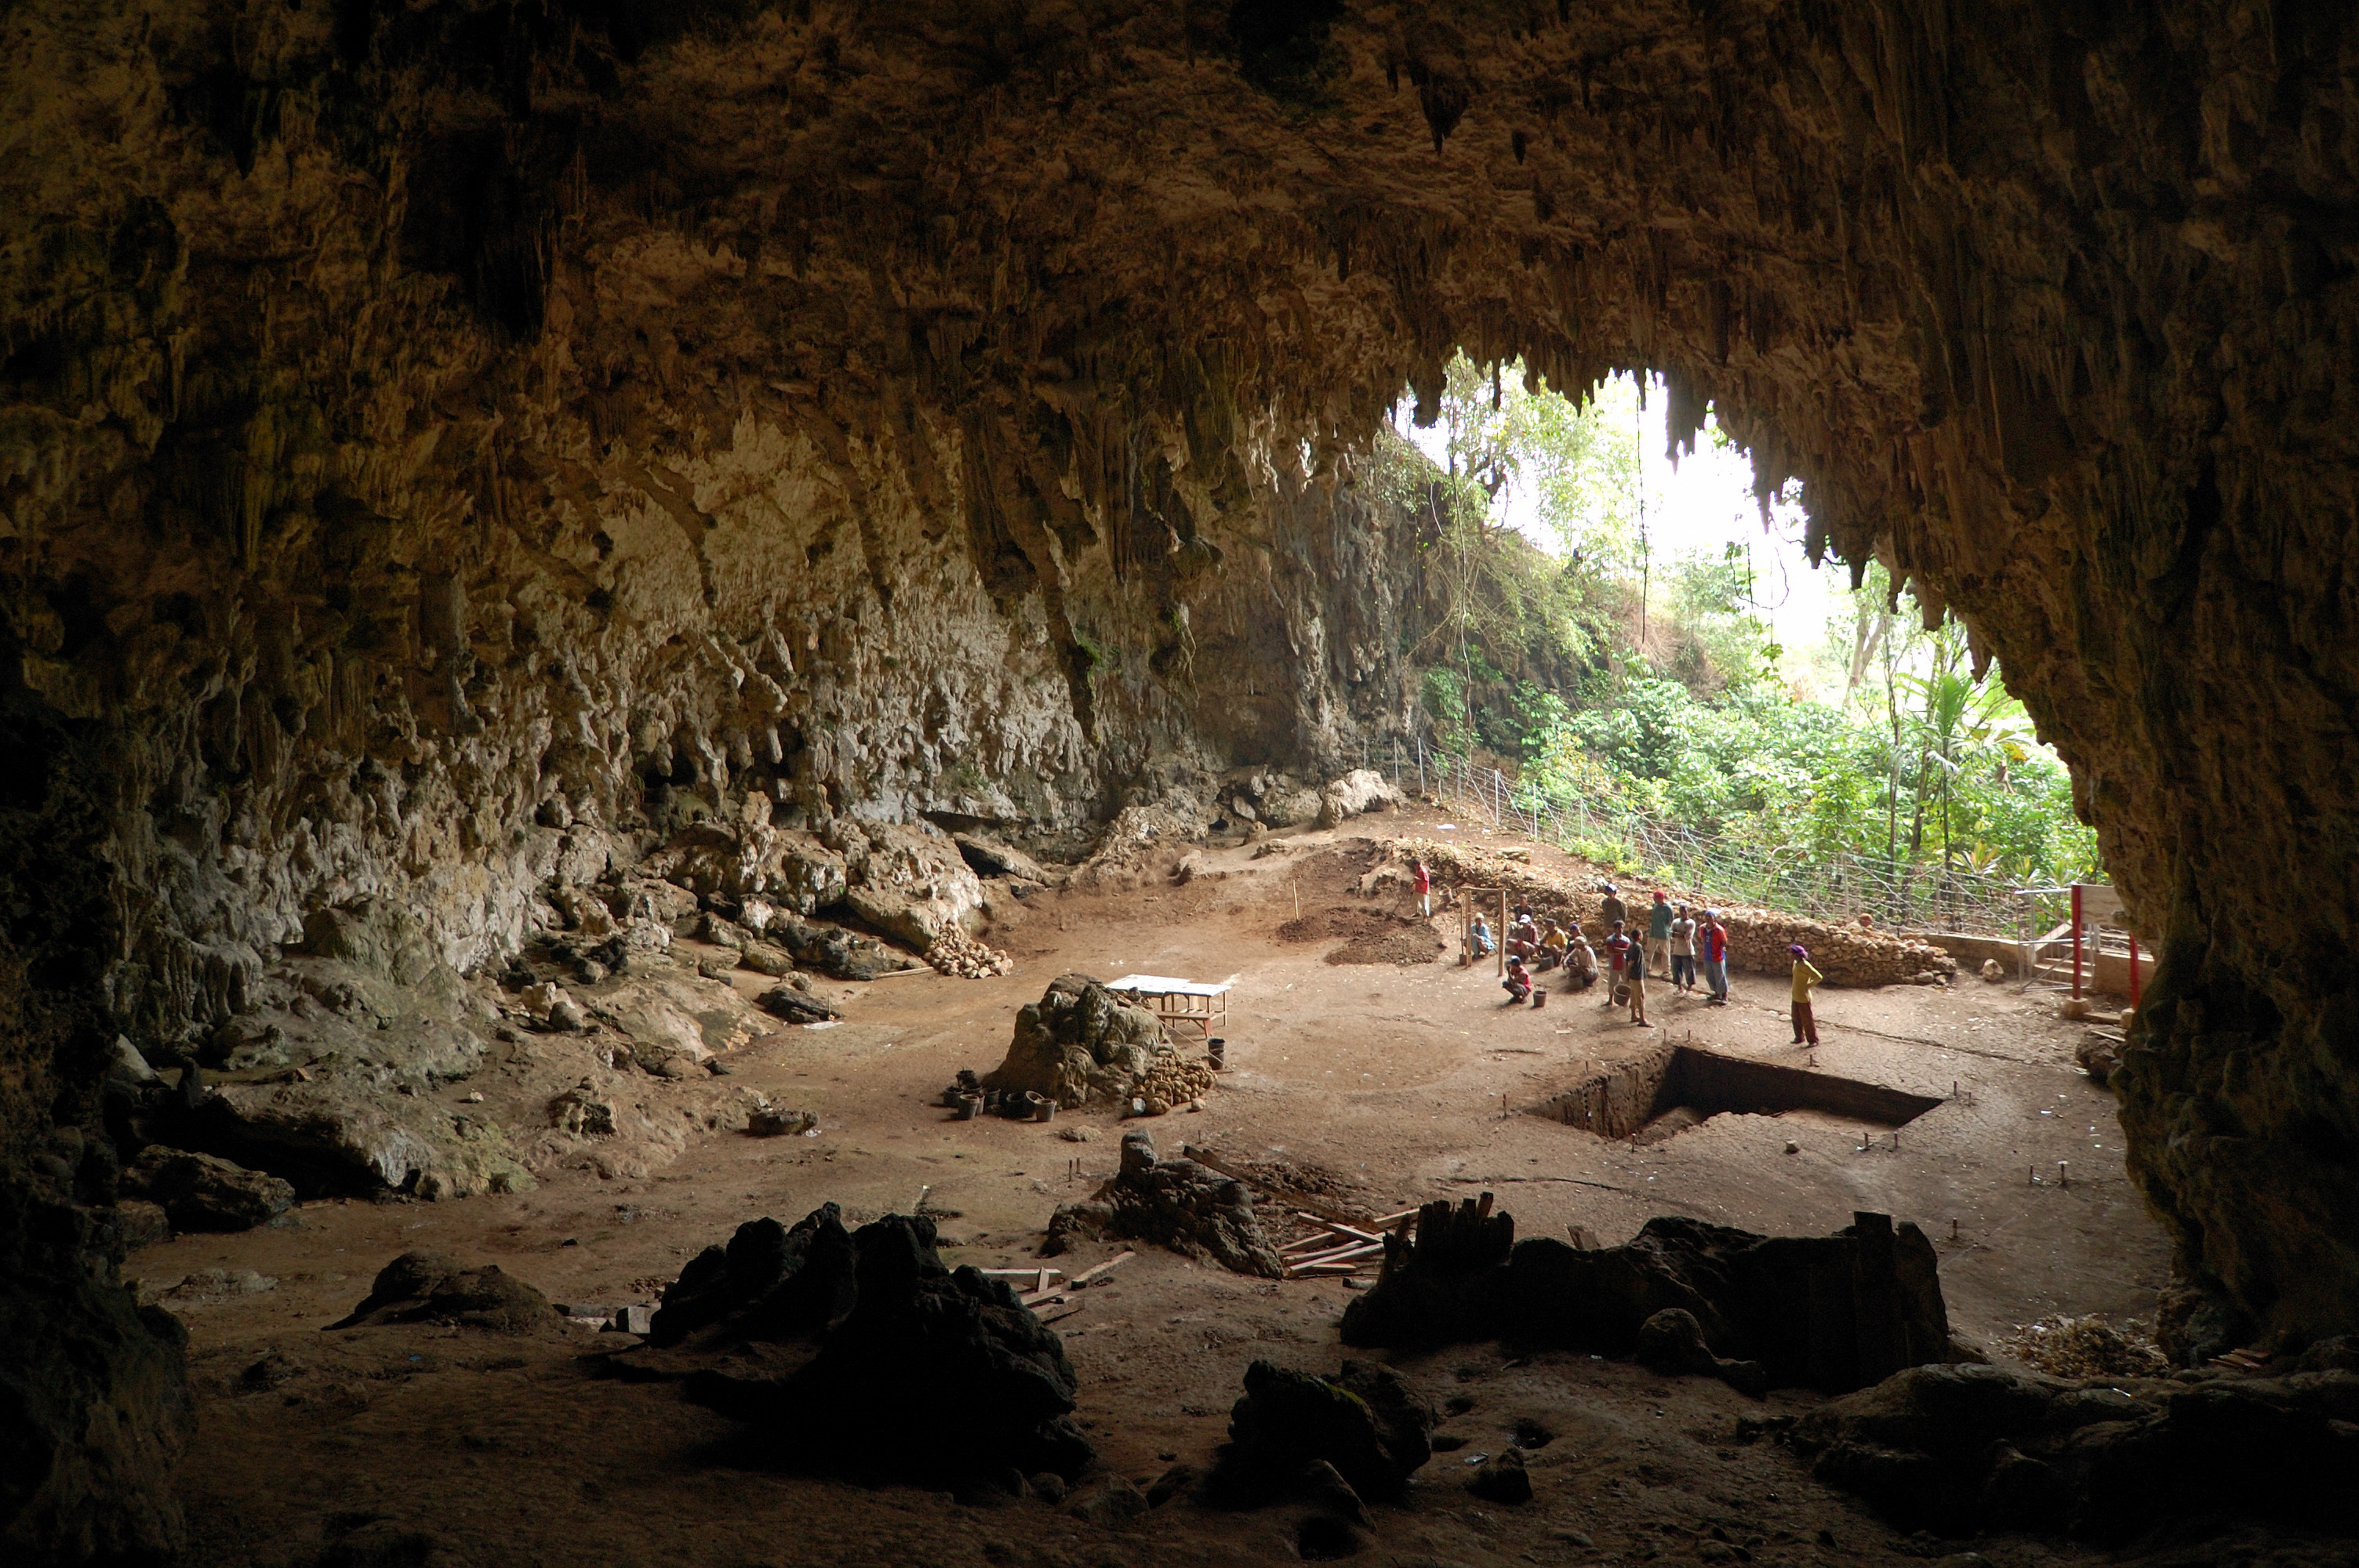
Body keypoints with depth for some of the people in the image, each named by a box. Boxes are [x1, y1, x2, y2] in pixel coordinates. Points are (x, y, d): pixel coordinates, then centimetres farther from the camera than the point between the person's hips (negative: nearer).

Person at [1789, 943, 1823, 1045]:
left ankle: (1813, 1040, 16)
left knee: (1807, 1020, 4)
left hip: (1804, 998, -9)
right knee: (1796, 1019, 17)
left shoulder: (1805, 965, -22)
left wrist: (1808, 986, -16)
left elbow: (1819, 977, -23)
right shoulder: (1795, 963, 5)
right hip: (1796, 997, 9)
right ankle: (1800, 1038, 30)